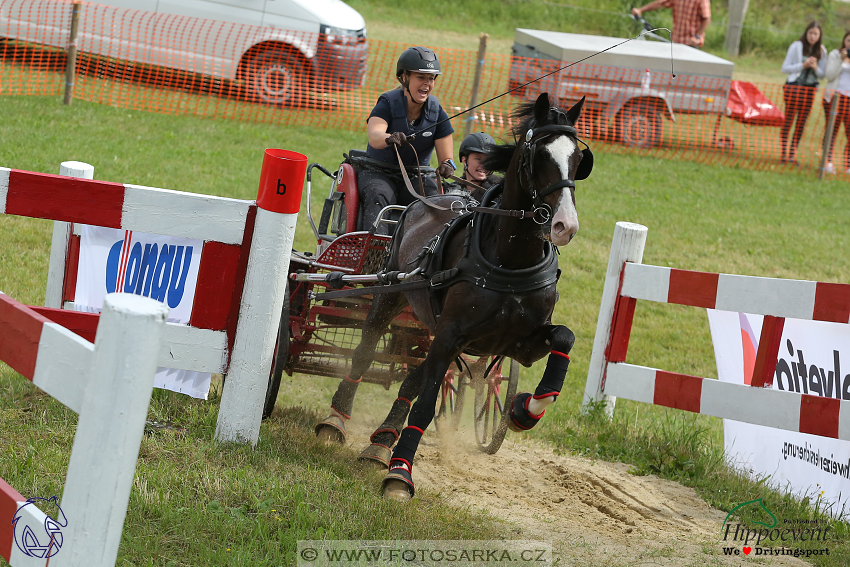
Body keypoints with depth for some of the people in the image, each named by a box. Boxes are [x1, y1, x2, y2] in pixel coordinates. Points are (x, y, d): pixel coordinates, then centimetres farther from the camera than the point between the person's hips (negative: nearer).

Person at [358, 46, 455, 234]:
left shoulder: (437, 112, 1)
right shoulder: (388, 103, -8)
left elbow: (446, 157, 0)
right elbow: (374, 137, -30)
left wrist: (447, 166, -28)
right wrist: (390, 138, -55)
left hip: (417, 177, 3)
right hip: (378, 173, -3)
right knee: (378, 197, -36)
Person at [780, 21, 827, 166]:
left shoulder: (821, 51, 7)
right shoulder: (797, 46, -2)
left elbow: (822, 74, 10)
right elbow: (785, 68, -4)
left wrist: (816, 68, -12)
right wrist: (803, 65, -14)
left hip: (810, 90, 4)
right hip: (794, 87, -4)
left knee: (801, 123, 4)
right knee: (788, 120, -5)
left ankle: (793, 154, 8)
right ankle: (784, 153, -3)